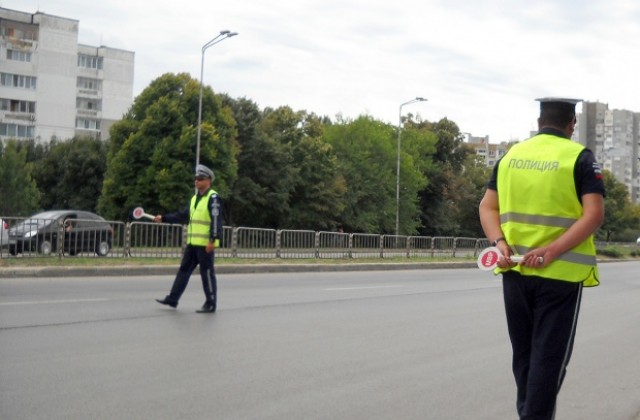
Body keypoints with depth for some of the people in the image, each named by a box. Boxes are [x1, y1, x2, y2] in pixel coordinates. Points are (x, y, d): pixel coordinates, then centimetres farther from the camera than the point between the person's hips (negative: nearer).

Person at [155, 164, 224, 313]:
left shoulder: (213, 198, -10)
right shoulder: (195, 198, 17)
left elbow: (216, 220, -18)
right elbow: (183, 215, 24)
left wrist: (212, 240, -24)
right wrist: (164, 218, 20)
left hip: (206, 244, -9)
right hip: (192, 243, 9)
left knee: (207, 273, -2)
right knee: (184, 270, 11)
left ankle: (211, 304, 6)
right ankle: (173, 299, 18)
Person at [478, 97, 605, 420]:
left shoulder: (511, 155, 9)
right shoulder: (580, 157, -4)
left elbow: (487, 207, 6)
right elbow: (594, 214, -16)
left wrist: (500, 242, -7)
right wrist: (552, 251, -20)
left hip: (515, 269, 5)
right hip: (560, 272, -4)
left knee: (523, 352, 17)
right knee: (549, 355, 2)